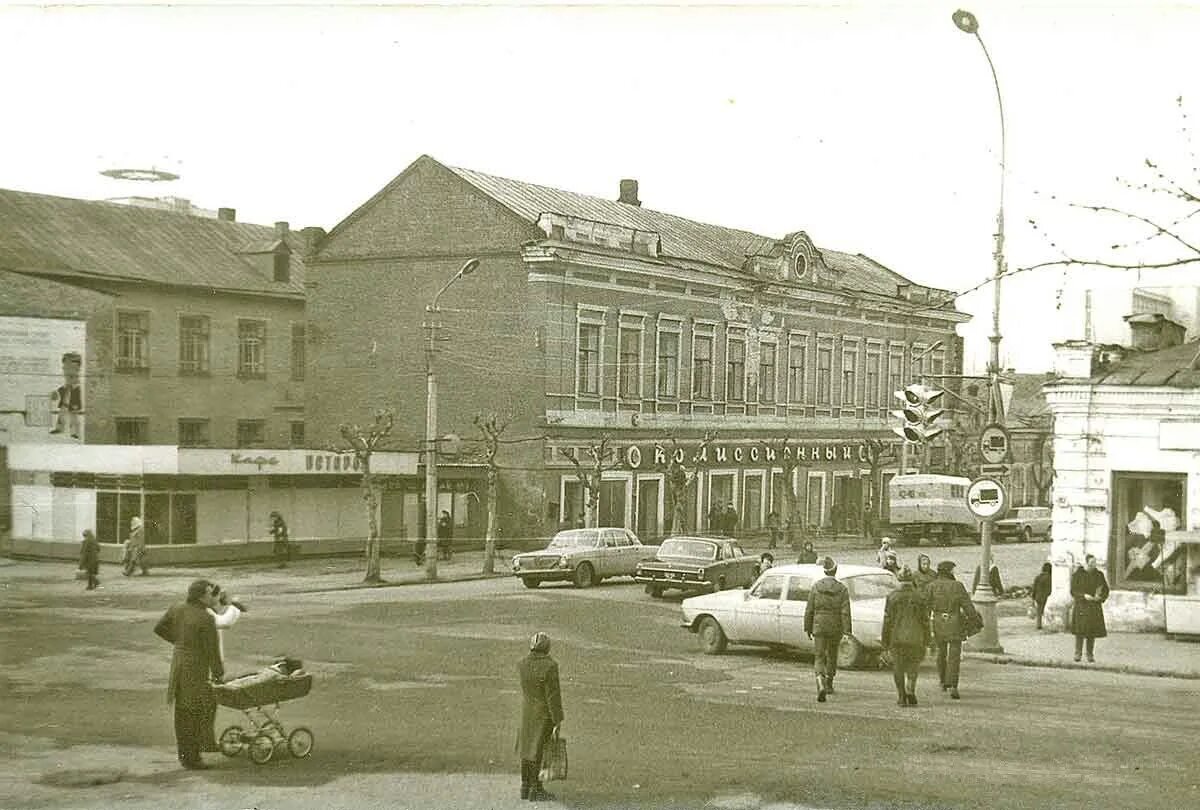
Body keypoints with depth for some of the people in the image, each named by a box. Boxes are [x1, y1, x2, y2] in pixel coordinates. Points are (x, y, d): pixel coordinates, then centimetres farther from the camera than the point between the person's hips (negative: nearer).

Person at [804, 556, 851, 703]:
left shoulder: (816, 586, -4)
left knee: (819, 658, 0)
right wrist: (847, 631, -9)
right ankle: (829, 684, 34)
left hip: (819, 626, -1)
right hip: (836, 628, 1)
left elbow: (809, 610, -1)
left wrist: (808, 628, 9)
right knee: (832, 655, 21)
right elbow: (845, 612, -11)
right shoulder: (842, 589, -5)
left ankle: (821, 686, -22)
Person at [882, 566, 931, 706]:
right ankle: (910, 691, -2)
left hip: (896, 638, 0)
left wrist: (885, 641, 4)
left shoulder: (892, 596, -5)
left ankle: (901, 697, 9)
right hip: (915, 638, 0)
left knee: (898, 668, 10)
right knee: (913, 666, 15)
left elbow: (887, 620, -3)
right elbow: (925, 620, -2)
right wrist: (926, 640, 6)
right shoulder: (920, 596, -4)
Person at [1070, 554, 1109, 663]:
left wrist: (1100, 597, -9)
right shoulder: (1077, 575, -1)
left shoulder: (1099, 575, 7)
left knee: (1092, 632, 2)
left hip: (1095, 607, 2)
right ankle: (1078, 653, 4)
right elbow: (1073, 591, -3)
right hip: (1081, 606, -2)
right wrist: (1084, 596, -19)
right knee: (1080, 631, -7)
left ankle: (1090, 655, 10)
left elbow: (1106, 590, 11)